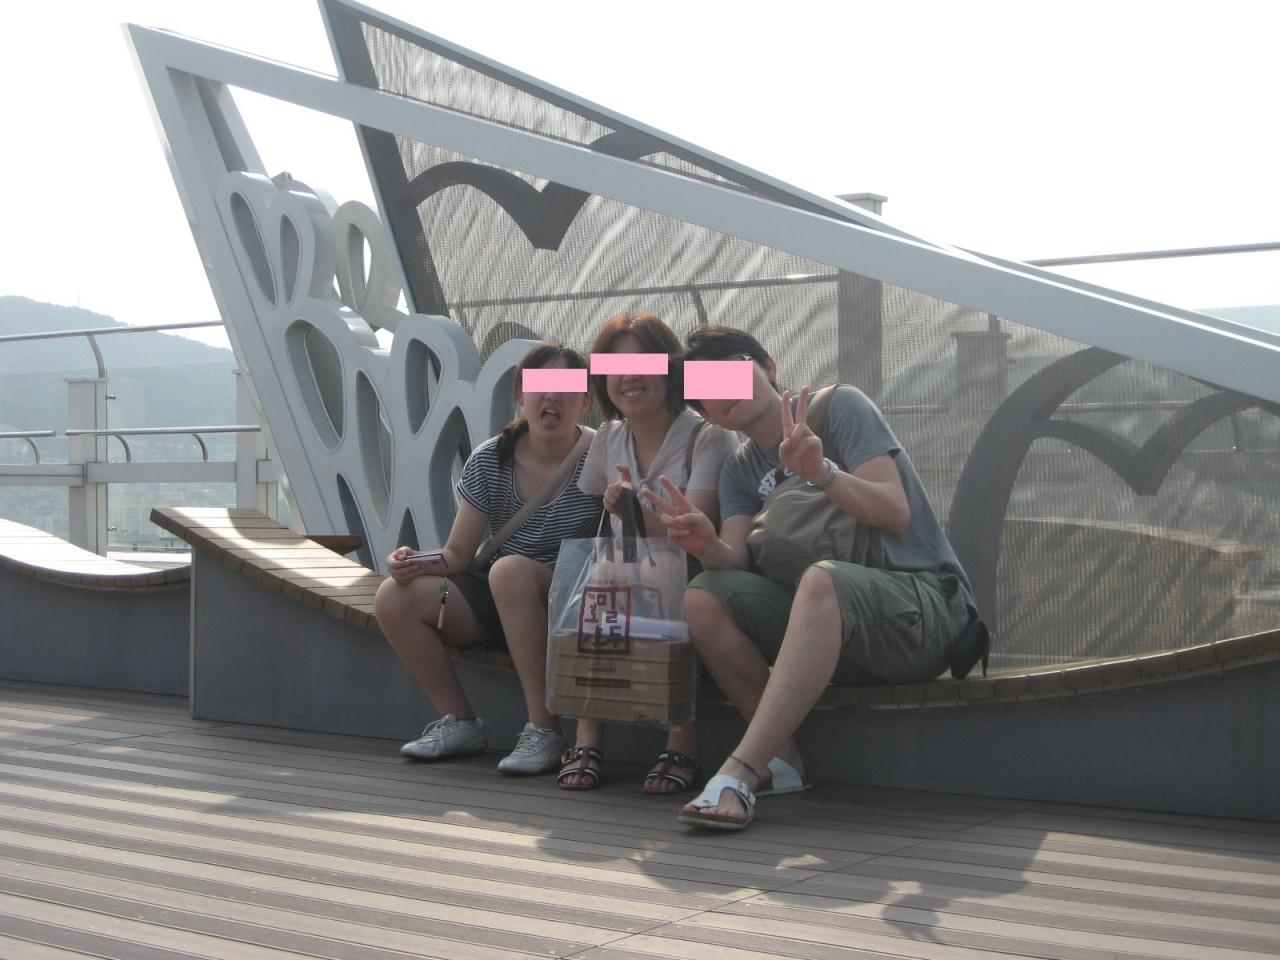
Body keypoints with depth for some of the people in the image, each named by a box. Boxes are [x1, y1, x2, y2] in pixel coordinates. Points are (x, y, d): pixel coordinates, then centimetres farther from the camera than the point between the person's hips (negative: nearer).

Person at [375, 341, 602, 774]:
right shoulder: (488, 462, 0)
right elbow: (458, 554, 2)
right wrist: (417, 562, -19)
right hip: (499, 599, 5)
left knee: (510, 570, -36)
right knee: (394, 598, -13)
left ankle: (544, 730, -30)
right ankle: (459, 722, 2)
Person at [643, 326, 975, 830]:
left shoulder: (839, 406, 1)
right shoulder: (740, 471, 17)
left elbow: (896, 513, -10)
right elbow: (738, 562, 0)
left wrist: (822, 472, -26)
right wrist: (708, 546, -23)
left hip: (922, 598, -5)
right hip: (830, 621, 6)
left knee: (821, 581, -39)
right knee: (704, 597, -17)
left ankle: (738, 774, -44)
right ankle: (783, 762, -16)